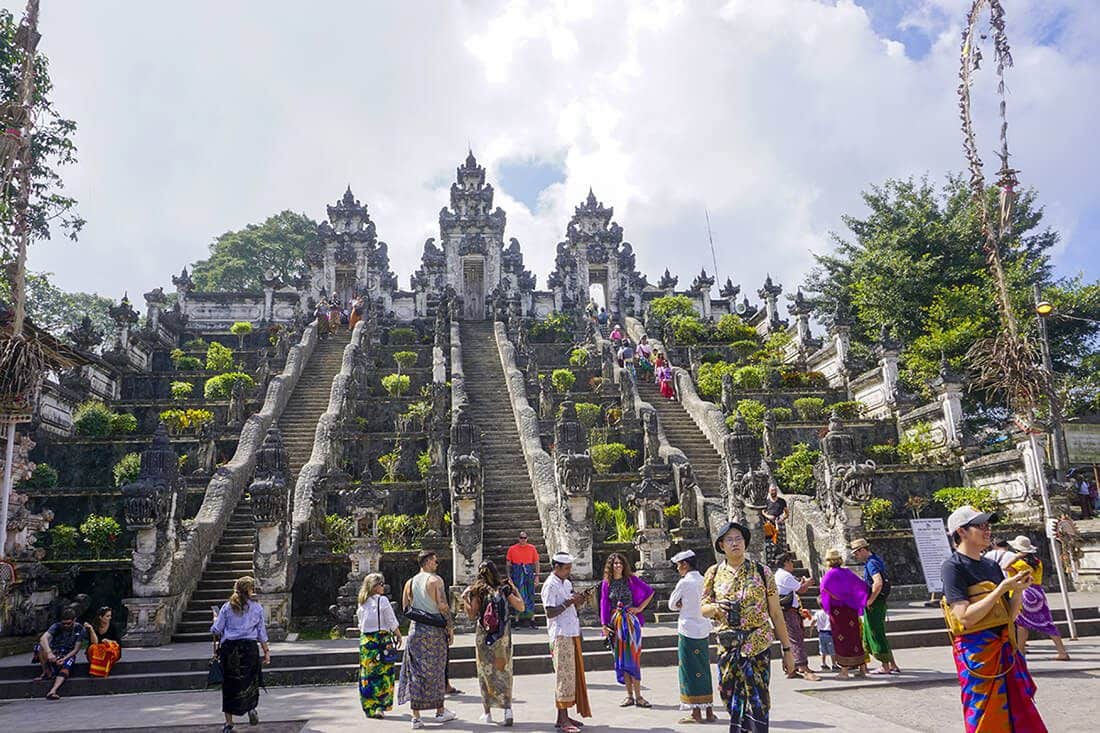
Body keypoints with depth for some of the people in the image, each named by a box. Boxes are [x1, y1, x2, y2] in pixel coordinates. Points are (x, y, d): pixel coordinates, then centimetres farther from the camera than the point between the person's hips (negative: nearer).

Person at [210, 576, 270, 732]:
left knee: (229, 684, 9)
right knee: (250, 681, 17)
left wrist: (215, 618, 21)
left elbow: (216, 630, 1)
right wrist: (266, 651, 11)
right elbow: (262, 633, 3)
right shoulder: (257, 608, 1)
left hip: (229, 648, 0)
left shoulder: (227, 607, 0)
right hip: (250, 648, 0)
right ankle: (251, 707, -5)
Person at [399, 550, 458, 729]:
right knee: (437, 671, 9)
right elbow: (443, 606, -13)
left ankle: (416, 717, 5)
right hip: (435, 629, -4)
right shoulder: (435, 580, -7)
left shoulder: (410, 582, 8)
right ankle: (440, 711, 20)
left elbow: (405, 608, 10)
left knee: (416, 672, 5)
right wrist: (450, 627, -6)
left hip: (416, 629, 4)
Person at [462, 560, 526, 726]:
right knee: (504, 672, 10)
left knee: (486, 673, 10)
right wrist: (514, 589, 8)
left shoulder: (477, 590, -6)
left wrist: (464, 598, 3)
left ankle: (488, 713, 15)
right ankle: (507, 707, -6)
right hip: (503, 636, 1)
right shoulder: (504, 588, -2)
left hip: (484, 636, -1)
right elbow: (521, 607, 0)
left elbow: (472, 615, -8)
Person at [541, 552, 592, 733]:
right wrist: (568, 603, -22)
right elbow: (550, 613, -17)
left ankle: (565, 716, 19)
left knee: (573, 674, 11)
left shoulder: (567, 583, 15)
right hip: (560, 635, -9)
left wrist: (579, 601, 1)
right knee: (563, 675, -6)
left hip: (572, 633, 9)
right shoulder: (550, 585, -11)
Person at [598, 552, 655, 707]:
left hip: (631, 620, -2)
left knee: (632, 657, -4)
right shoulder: (606, 583, 3)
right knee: (621, 659, 6)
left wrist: (640, 608, 0)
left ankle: (638, 696, 2)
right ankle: (629, 696, 14)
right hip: (615, 623, 2)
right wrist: (604, 626, -1)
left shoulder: (631, 579, -1)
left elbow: (649, 591, 5)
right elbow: (604, 605, 5)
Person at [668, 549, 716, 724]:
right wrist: (684, 604, 2)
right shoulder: (704, 581, 6)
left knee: (690, 672, 2)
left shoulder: (684, 582, -13)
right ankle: (709, 711, 17)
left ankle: (696, 713, 5)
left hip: (688, 631, -7)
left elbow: (671, 605, -4)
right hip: (704, 631, 7)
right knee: (704, 670, 13)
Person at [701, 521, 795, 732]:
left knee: (757, 701, -6)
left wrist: (787, 650, 1)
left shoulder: (761, 572, -1)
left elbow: (776, 614, 2)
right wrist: (715, 608, -15)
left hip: (758, 645, -2)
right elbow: (703, 609, 9)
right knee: (732, 701, 8)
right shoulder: (714, 573, 5)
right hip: (727, 646, 3)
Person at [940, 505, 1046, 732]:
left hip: (1004, 649, 7)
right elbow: (965, 617, -20)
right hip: (976, 651, -7)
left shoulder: (992, 566, 12)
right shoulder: (953, 566, -11)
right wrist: (1002, 588, -18)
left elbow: (1010, 615, 12)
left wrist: (1018, 589, -5)